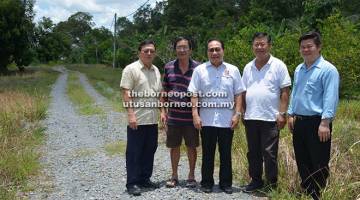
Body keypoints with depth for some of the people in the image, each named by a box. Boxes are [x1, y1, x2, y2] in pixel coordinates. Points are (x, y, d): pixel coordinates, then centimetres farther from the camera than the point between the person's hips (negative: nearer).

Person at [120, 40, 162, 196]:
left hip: (153, 120, 7)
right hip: (137, 120, -7)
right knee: (134, 152, 1)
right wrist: (131, 114, -19)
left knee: (149, 151, 13)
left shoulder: (156, 70, 13)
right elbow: (126, 93, -13)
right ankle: (132, 183, 10)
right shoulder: (131, 69, -8)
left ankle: (145, 179, 26)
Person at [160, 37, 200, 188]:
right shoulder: (169, 67, 3)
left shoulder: (197, 68, -4)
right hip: (173, 116, 2)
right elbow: (165, 91, 10)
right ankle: (174, 176, 26)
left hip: (190, 116, -2)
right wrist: (163, 111, 4)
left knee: (191, 147, 8)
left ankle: (191, 176, 25)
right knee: (174, 146, 11)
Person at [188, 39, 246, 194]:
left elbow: (238, 94, 5)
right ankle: (207, 183, 21)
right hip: (206, 120, 0)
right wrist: (195, 115, -7)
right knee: (207, 153, 9)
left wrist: (237, 114, -3)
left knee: (226, 153, 10)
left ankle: (226, 183, 22)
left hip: (227, 120, 1)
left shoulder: (233, 70, 5)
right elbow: (194, 94, 1)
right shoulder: (199, 70, 2)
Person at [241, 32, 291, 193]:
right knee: (253, 152, 14)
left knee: (269, 153, 1)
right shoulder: (248, 67, 12)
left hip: (270, 118, -5)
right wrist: (242, 112, 9)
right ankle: (256, 181, 27)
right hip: (250, 118, 5)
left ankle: (272, 185, 14)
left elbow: (285, 91, -6)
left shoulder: (278, 65, -2)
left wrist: (282, 113, -12)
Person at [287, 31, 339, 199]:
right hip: (299, 122, 8)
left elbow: (330, 98, -17)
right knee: (302, 162, 15)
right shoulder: (299, 70, 15)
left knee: (319, 164, 1)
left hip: (316, 122, -8)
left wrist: (325, 123, -22)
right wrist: (290, 115, 15)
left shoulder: (328, 69, -10)